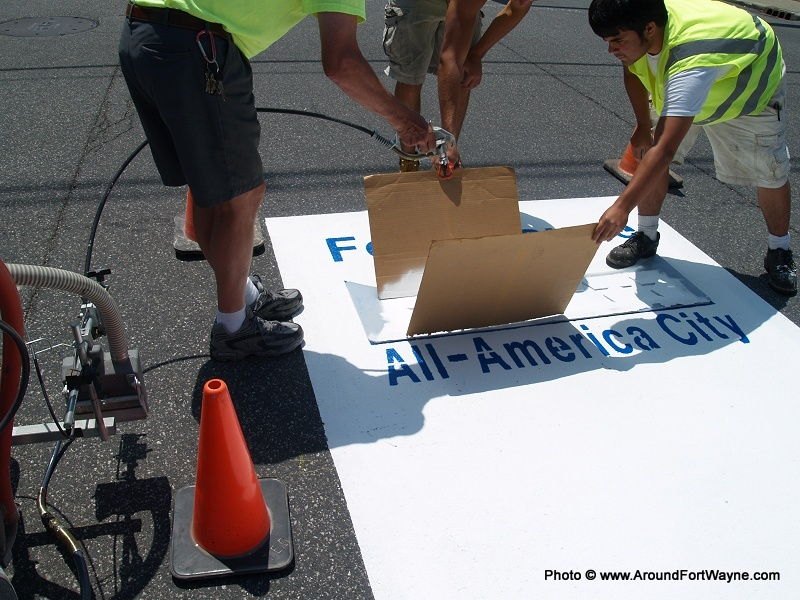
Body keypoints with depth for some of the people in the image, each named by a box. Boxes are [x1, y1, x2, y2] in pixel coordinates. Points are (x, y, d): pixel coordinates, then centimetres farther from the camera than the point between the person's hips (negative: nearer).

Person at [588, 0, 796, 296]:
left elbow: (665, 150, -58)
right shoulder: (636, 30, -29)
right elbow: (632, 70, -2)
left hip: (749, 90, -5)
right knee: (650, 154, -9)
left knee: (770, 174, -2)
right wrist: (643, 126, 1)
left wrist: (622, 207, -62)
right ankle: (646, 237, 6)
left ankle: (780, 252, 20)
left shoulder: (691, 61, -52)